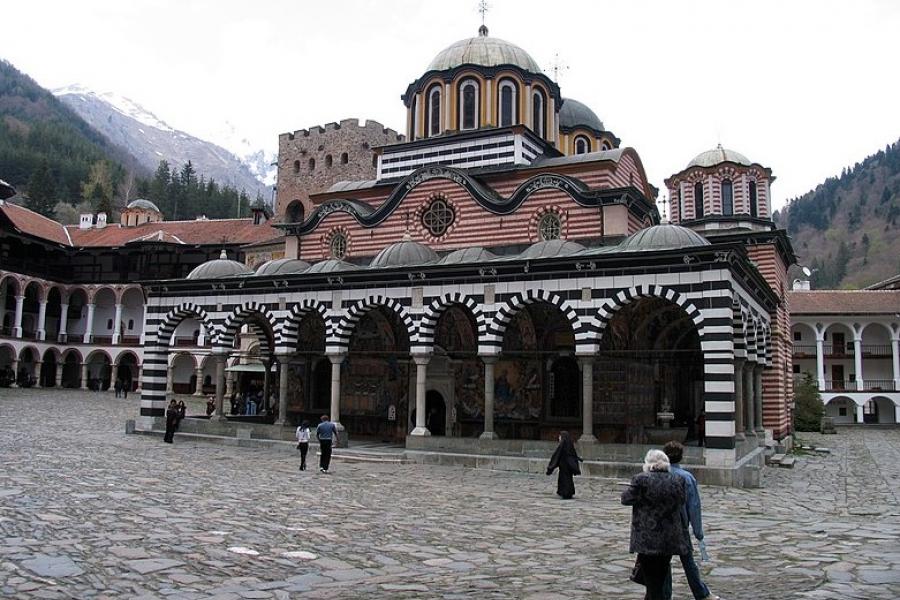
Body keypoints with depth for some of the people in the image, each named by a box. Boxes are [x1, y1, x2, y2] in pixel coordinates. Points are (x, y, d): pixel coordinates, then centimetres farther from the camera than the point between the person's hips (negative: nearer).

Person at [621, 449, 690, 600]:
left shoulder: (641, 480, -14)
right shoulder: (678, 481, -1)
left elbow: (626, 499, -5)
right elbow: (682, 501, 14)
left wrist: (632, 486, 12)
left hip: (648, 540, -4)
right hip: (671, 540, 5)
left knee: (653, 584, 3)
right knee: (659, 580, 21)